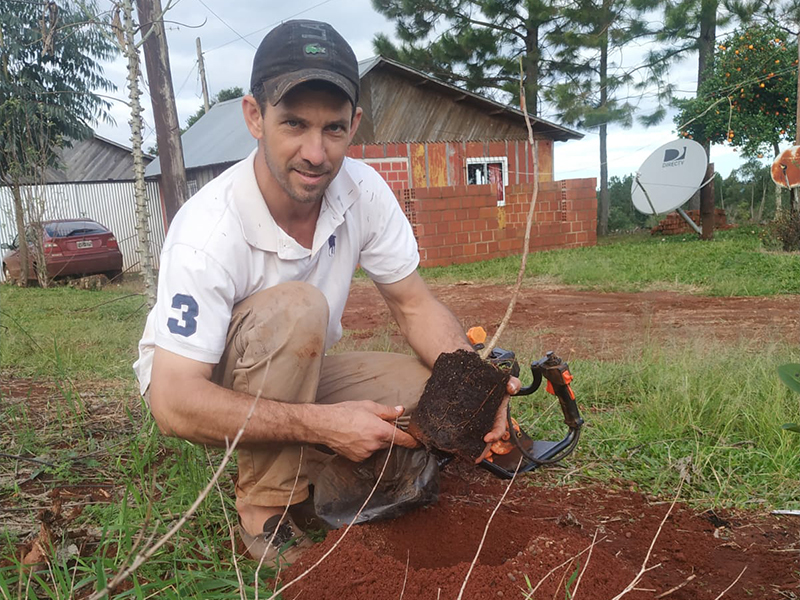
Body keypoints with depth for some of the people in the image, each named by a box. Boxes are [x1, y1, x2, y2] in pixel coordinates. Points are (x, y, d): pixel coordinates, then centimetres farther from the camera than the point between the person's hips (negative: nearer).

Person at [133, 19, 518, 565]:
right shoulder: (207, 232, -32)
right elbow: (175, 404, -33)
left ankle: (314, 479, 6)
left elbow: (415, 303, -8)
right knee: (296, 308, -35)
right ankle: (266, 512, -17)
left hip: (299, 378, 5)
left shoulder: (364, 191, -16)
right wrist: (323, 423, -39)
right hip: (199, 388, -4)